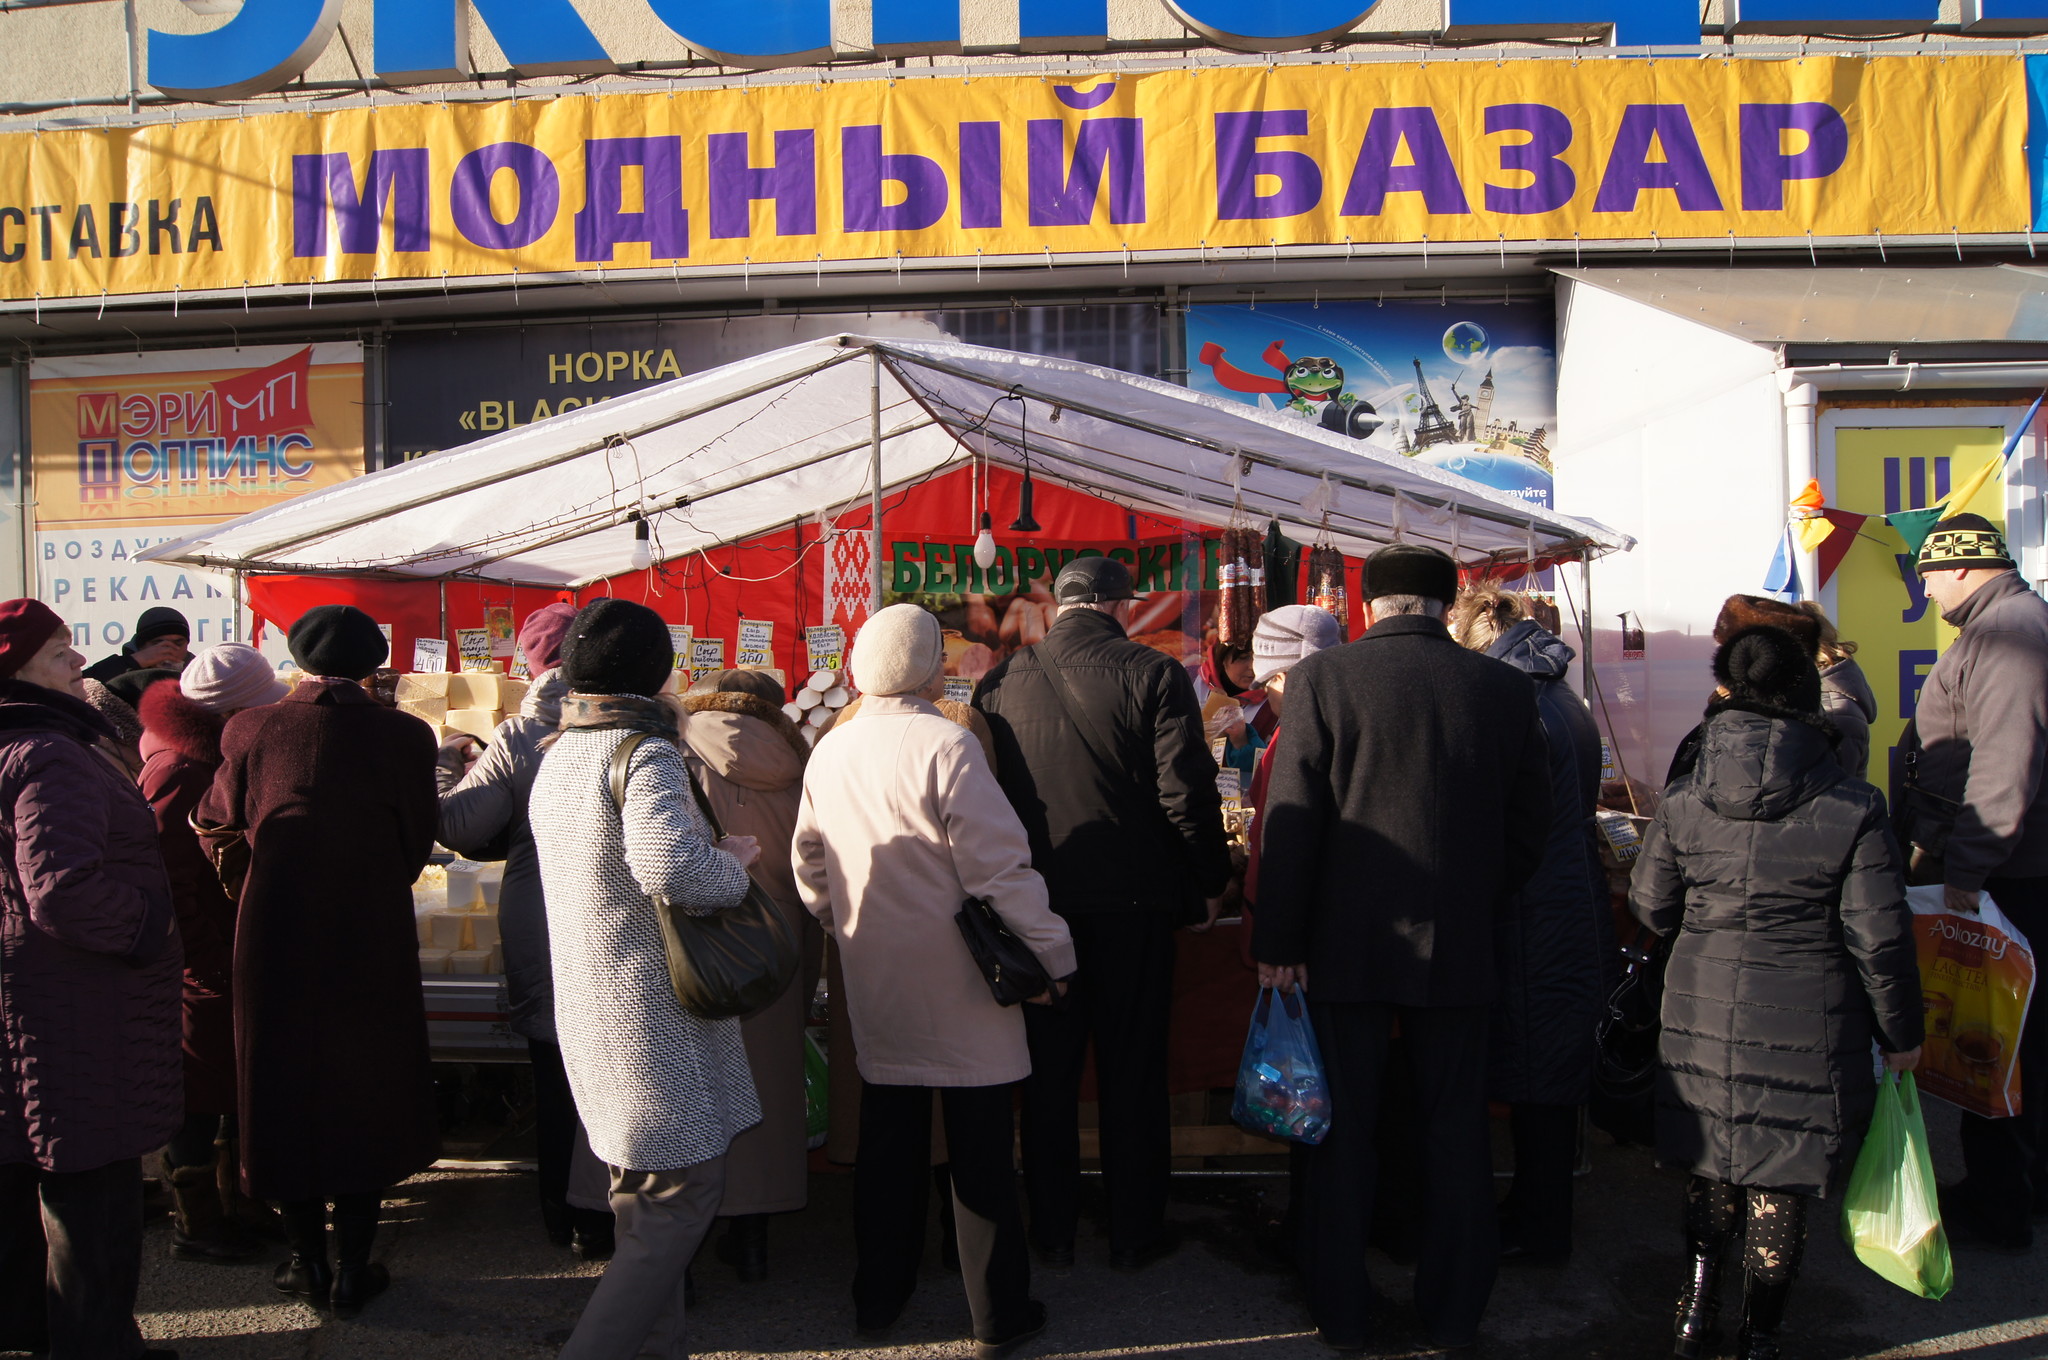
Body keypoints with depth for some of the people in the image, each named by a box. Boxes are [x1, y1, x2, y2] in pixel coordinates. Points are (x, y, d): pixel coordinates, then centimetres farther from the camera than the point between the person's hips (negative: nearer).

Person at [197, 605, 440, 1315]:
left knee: (285, 1082, 15)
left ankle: (307, 1259, 25)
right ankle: (352, 1268, 18)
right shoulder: (403, 735, -10)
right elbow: (418, 841, -2)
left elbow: (218, 819, 9)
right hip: (373, 935, -1)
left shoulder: (251, 730, -7)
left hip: (274, 933, 1)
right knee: (366, 1088, 12)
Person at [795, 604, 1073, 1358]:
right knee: (979, 1152, 6)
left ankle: (879, 1296, 31)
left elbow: (810, 868, 11)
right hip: (958, 991, -6)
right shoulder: (944, 747, -19)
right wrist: (1051, 953, -10)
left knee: (887, 1143, 18)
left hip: (876, 986, 6)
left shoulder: (829, 753, 2)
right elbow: (1000, 867, -19)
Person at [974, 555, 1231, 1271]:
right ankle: (1134, 1233, 20)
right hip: (1133, 900, -2)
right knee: (1132, 1072, 10)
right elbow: (1188, 792, -12)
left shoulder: (1000, 682, -2)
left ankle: (1052, 1231, 24)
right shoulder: (1154, 676, -10)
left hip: (1034, 899, 2)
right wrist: (1209, 884, 1)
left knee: (1048, 1071, 14)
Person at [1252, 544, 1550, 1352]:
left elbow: (1292, 822, -10)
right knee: (1455, 1131, 14)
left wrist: (1278, 941, -4)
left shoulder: (1322, 679, -9)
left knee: (1343, 1132, 10)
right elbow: (1530, 825, 5)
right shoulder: (1507, 689, -1)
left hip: (1347, 944, -2)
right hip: (1459, 949, 2)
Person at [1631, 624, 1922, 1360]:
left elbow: (1650, 907, 3)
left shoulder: (1683, 801, -6)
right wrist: (1900, 1033, 5)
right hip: (1806, 1021, -2)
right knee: (1781, 1177, 11)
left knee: (1710, 1164, 19)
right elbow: (1879, 939, -9)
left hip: (1703, 1008, 2)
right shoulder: (1852, 809, -12)